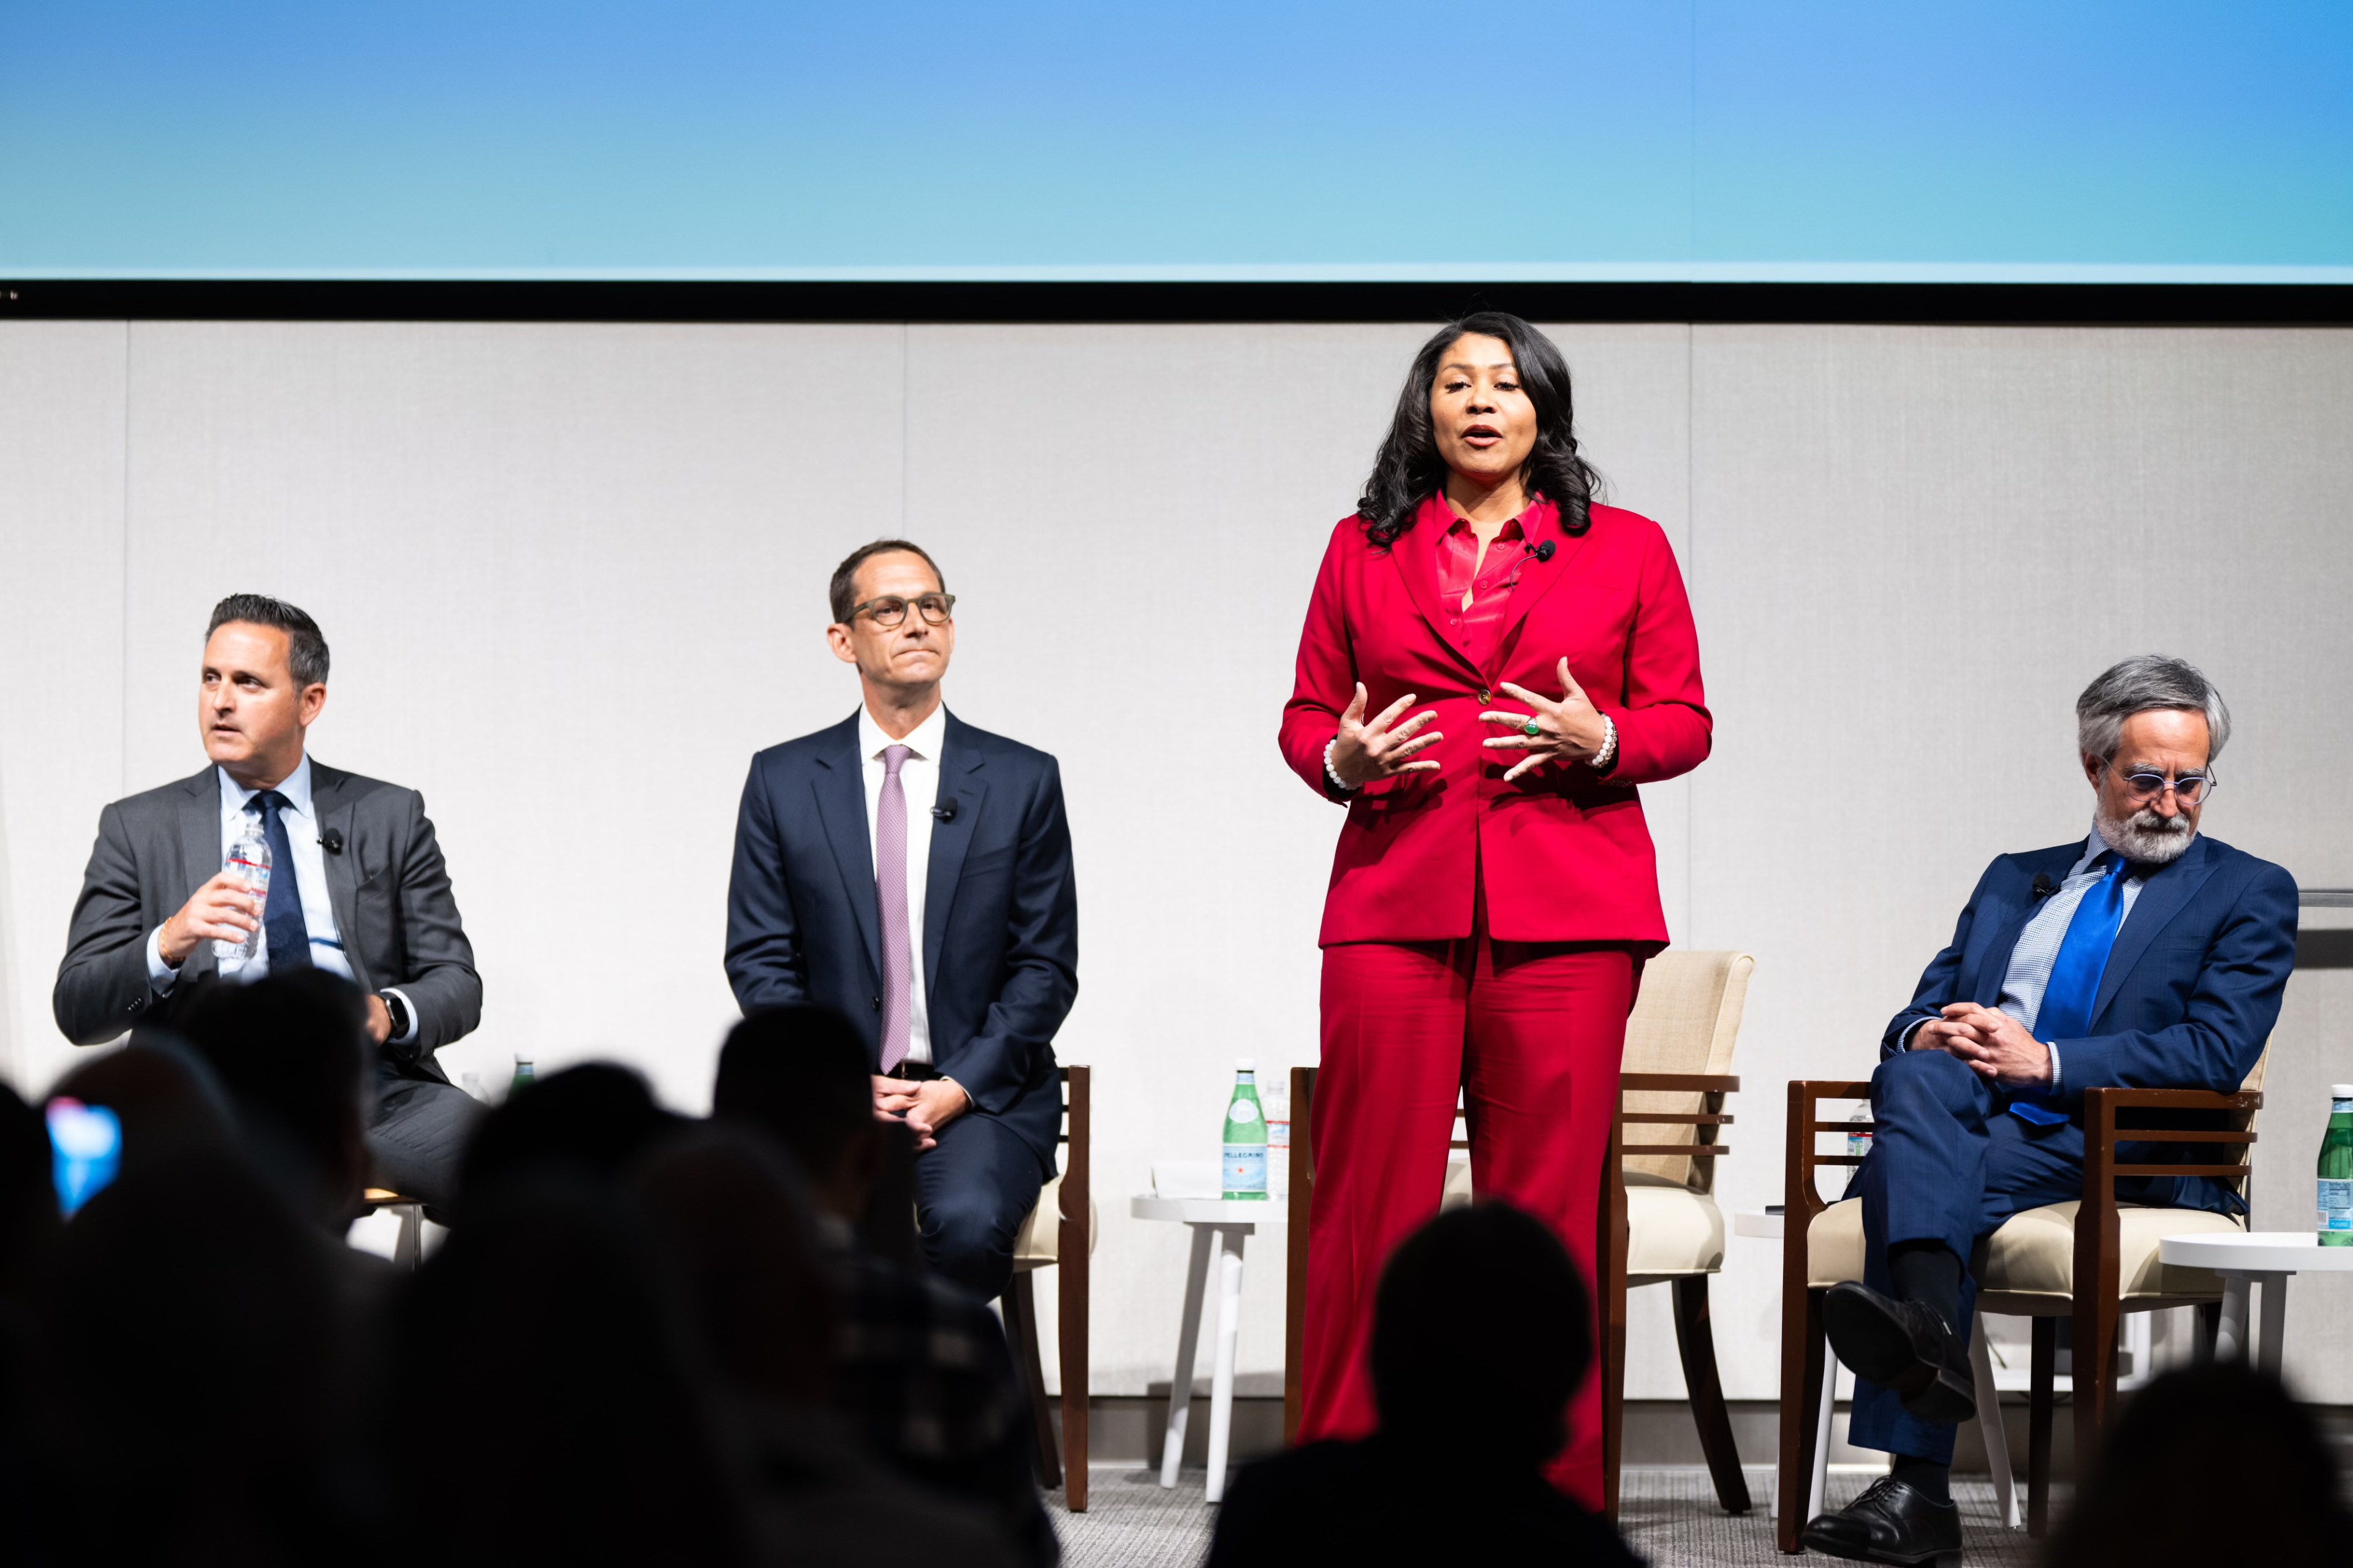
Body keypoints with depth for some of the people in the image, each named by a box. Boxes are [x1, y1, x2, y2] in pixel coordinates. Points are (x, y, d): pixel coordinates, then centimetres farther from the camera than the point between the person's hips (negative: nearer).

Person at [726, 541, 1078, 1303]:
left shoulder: (1023, 781, 7)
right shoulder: (783, 781, 9)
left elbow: (1046, 967, 5)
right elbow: (758, 960, 6)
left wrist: (960, 1086, -10)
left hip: (981, 1093, 0)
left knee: (968, 1221, -33)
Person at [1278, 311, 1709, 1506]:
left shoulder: (1627, 551, 11)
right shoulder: (1363, 551, 14)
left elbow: (1684, 722, 10)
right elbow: (1306, 713, 16)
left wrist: (1601, 740, -10)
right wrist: (1342, 760, -6)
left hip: (1566, 913, -1)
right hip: (1394, 902, 1)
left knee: (1547, 1206, -3)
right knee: (1370, 1198, -3)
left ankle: (1552, 1491, 3)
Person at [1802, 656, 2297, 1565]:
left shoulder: (2249, 895, 13)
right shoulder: (2014, 881, 28)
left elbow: (2215, 1055, -3)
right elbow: (1915, 1015, 23)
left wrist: (2047, 1061, -12)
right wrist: (1926, 1035, -4)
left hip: (2120, 1156, -4)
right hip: (1968, 1119, 4)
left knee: (1906, 1178, -33)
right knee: (1918, 1076, -34)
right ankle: (1930, 1335, -51)